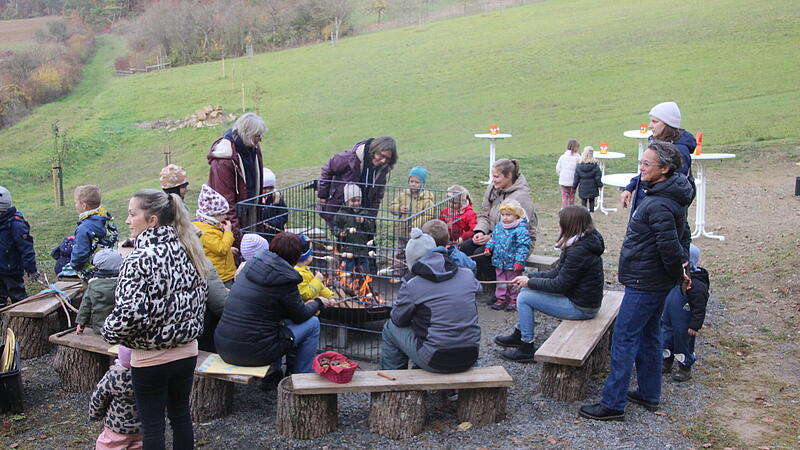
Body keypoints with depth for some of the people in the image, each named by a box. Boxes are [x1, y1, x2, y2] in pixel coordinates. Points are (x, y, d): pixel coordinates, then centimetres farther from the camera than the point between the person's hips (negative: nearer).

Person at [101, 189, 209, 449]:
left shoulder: (140, 260, -22)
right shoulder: (188, 250, -1)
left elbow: (129, 312, -26)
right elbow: (201, 296, 8)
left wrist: (110, 334, -6)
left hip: (150, 358, -6)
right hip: (187, 351, 6)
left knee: (152, 425, 9)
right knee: (181, 415, 19)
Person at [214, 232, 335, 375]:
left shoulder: (251, 264, 7)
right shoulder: (284, 278, -15)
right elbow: (301, 316, 0)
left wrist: (304, 305, 27)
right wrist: (318, 302, 20)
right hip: (253, 353, -8)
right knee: (312, 323, 8)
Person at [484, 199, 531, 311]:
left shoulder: (521, 230, -18)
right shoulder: (499, 226, 3)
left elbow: (523, 247, -20)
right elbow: (493, 238, 19)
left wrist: (519, 261, -24)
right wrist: (489, 247, 3)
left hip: (512, 264, -6)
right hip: (499, 262, 6)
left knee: (513, 283, 8)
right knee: (501, 281, 15)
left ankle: (514, 300, 23)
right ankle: (501, 299, 27)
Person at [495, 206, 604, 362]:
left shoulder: (579, 251, -26)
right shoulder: (582, 243, 6)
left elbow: (560, 285, -22)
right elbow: (557, 272, 10)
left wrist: (530, 282, -10)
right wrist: (529, 277, 4)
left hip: (580, 307, -10)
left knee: (524, 298, -8)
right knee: (527, 290, 14)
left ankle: (527, 349, 2)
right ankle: (519, 335, 26)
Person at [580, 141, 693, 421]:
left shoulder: (659, 205, -25)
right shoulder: (671, 197, 10)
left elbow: (669, 245, -27)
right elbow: (681, 235, 20)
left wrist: (678, 271, -10)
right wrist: (682, 266, 13)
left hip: (644, 284, -11)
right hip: (657, 282, 11)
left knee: (624, 338, -5)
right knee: (648, 335, 19)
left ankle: (613, 405, 2)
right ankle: (649, 394, 32)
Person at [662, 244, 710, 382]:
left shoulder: (697, 284, -25)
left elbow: (699, 308, -22)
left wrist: (695, 326, -22)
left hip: (683, 326, -8)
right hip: (669, 322, 8)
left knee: (683, 343, 6)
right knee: (667, 340, 18)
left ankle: (685, 369, 24)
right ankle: (667, 364, 36)